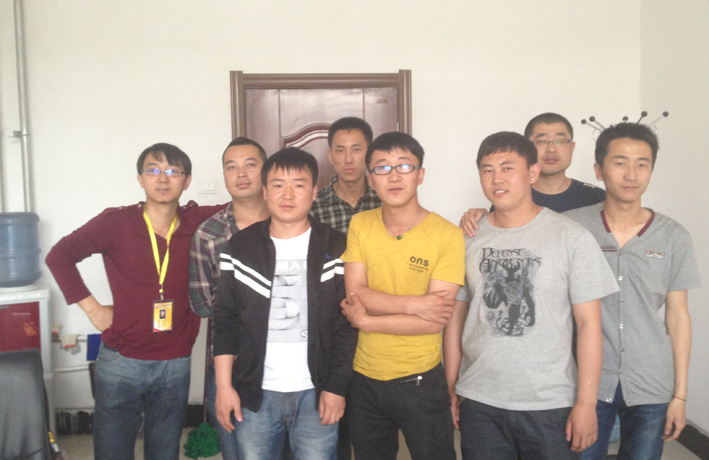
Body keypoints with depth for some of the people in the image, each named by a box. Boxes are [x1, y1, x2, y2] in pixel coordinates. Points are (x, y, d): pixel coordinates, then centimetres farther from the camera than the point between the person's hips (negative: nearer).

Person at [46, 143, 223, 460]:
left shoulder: (198, 222, -2)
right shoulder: (116, 223, -7)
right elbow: (59, 256, -1)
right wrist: (91, 307, -4)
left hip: (174, 364, 2)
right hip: (121, 360, -1)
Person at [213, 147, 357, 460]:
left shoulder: (335, 247, -1)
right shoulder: (240, 246, 3)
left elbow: (347, 323, -2)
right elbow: (225, 320, 4)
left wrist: (336, 386, -6)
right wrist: (224, 386, 1)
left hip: (316, 392, -1)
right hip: (255, 392, 1)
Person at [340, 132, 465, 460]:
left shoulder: (447, 236, -13)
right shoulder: (359, 225, -1)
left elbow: (435, 321, -18)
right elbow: (355, 293, -10)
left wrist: (366, 321, -15)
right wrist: (414, 303, -21)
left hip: (419, 381, -3)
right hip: (364, 378, 4)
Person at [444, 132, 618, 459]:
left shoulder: (572, 238, -5)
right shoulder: (468, 239, 3)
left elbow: (588, 323, -4)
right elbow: (455, 317, 7)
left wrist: (586, 402, -7)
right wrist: (451, 390, 5)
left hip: (550, 405, -2)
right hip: (478, 403, 2)